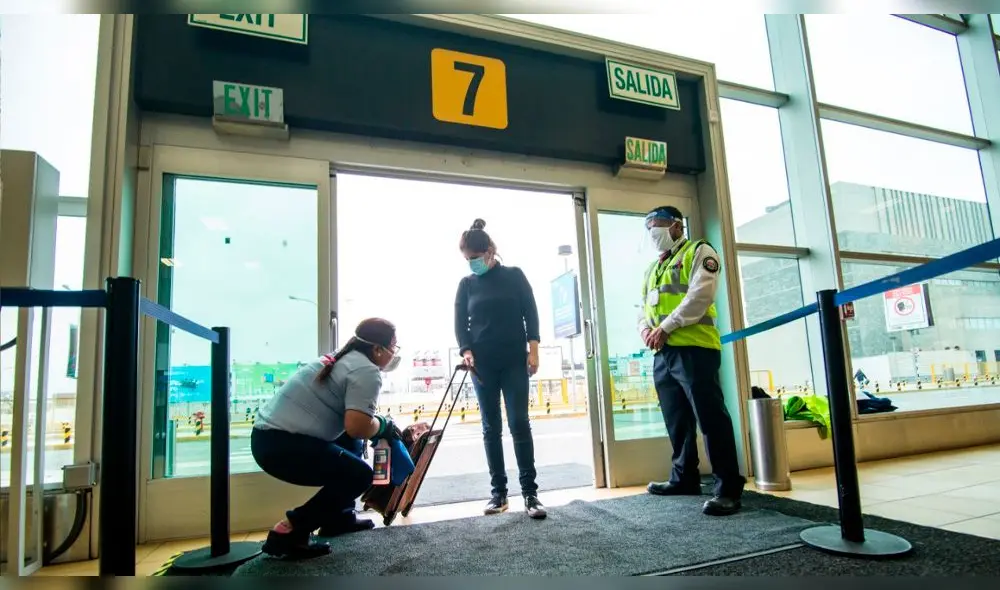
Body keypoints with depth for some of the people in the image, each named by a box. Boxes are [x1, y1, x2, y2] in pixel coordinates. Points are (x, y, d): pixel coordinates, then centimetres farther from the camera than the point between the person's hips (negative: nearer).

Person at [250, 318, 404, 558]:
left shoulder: (343, 359, 17)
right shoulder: (367, 371, -11)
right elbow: (357, 427, -22)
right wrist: (384, 425, -3)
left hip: (269, 435, 10)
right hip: (282, 444, -10)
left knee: (352, 444, 24)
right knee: (360, 474, -4)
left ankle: (337, 517, 25)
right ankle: (288, 532, -4)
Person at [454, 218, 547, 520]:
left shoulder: (514, 276, 5)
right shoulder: (466, 284, 8)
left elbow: (530, 312, 3)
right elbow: (460, 323, 4)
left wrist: (533, 349, -6)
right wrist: (466, 351, -13)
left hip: (514, 361, -2)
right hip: (483, 364, 2)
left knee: (519, 424, -6)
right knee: (491, 428, 4)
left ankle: (530, 491, -1)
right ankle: (499, 492, 11)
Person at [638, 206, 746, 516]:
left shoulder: (698, 252, 2)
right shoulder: (652, 268, 25)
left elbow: (700, 295, -13)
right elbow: (644, 308, 24)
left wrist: (665, 327, -15)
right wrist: (645, 329, 1)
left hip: (693, 349, -8)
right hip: (662, 354, 8)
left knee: (710, 418, -8)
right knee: (677, 421, 14)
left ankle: (729, 488, -2)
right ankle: (684, 478, 26)